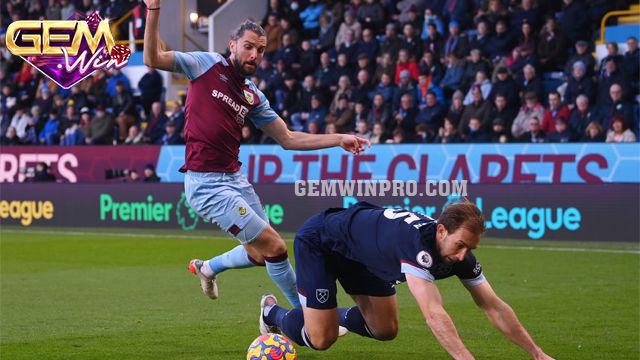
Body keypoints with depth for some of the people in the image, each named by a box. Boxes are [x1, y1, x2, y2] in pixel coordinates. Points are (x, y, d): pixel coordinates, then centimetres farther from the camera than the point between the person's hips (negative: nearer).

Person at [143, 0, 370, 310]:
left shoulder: (253, 96, 13)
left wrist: (339, 140, 11)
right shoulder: (208, 64, -2)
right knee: (275, 247, -8)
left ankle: (207, 268, 44)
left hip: (235, 178, 8)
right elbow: (153, 59, -8)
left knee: (260, 254, 18)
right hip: (206, 183, -8)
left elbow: (287, 139, 16)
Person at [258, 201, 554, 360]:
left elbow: (493, 306, -14)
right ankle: (273, 313, 22)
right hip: (318, 241, -8)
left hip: (362, 256, 8)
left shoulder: (459, 252, -20)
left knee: (385, 330, 9)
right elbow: (433, 313, -53)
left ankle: (339, 317, 39)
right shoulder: (417, 242, -43)